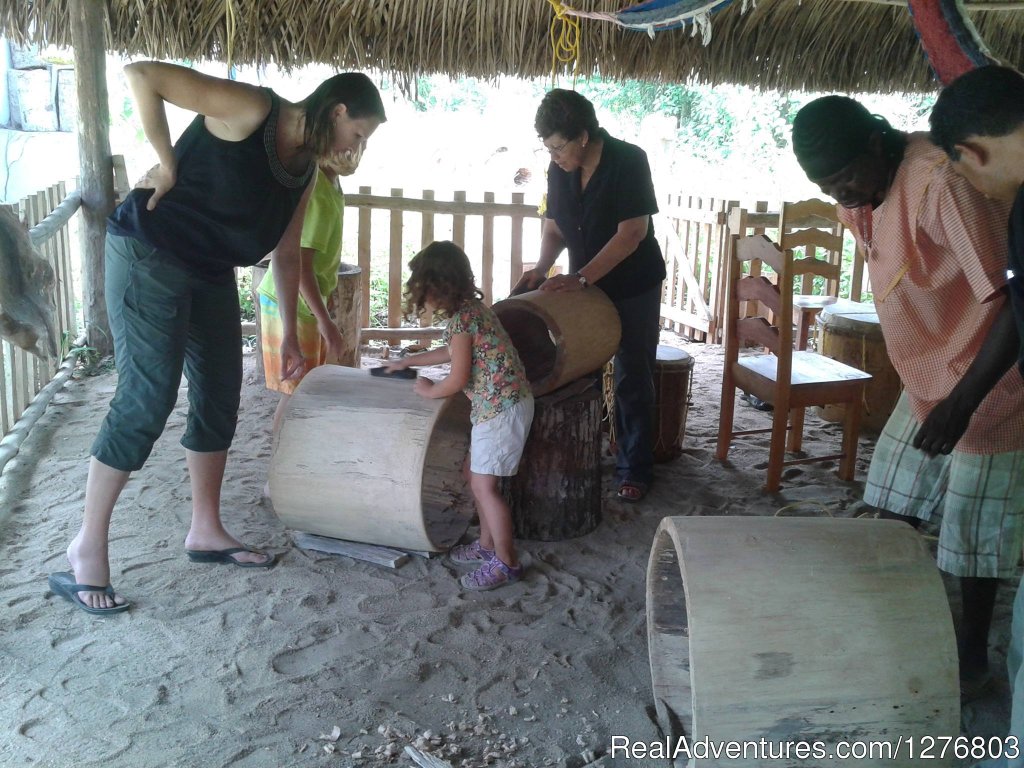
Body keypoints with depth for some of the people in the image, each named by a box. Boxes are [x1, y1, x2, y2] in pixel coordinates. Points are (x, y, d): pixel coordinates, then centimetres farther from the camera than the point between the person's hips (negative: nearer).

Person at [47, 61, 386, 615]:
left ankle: (206, 532, 24)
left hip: (211, 273, 9)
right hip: (149, 257, -9)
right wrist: (168, 166, -18)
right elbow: (141, 75, -22)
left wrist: (289, 334, 18)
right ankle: (86, 549, 1)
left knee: (220, 397, 9)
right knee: (147, 397, -10)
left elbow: (287, 255, 16)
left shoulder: (304, 170, 7)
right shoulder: (251, 111, -17)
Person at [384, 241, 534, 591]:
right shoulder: (471, 307, 13)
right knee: (475, 473, 18)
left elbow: (458, 378, -15)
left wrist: (430, 390, 4)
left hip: (501, 407, -10)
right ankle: (487, 545, 30)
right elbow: (452, 352, 30)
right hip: (498, 404, 10)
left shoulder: (461, 317, -17)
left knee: (484, 485, -4)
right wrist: (407, 362, 39)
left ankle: (507, 563, 4)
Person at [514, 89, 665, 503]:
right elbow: (553, 226, 5)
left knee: (633, 379, 2)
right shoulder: (559, 169, -5)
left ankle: (635, 469, 13)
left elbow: (632, 233, -26)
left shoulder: (629, 162, -22)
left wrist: (580, 278, -30)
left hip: (633, 286, -5)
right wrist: (541, 268, -14)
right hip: (584, 285, 6)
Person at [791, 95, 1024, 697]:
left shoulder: (943, 180, -29)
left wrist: (962, 402, -32)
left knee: (974, 533, 6)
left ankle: (972, 657, 27)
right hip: (925, 380, 9)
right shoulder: (866, 188, -1)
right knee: (895, 508, 18)